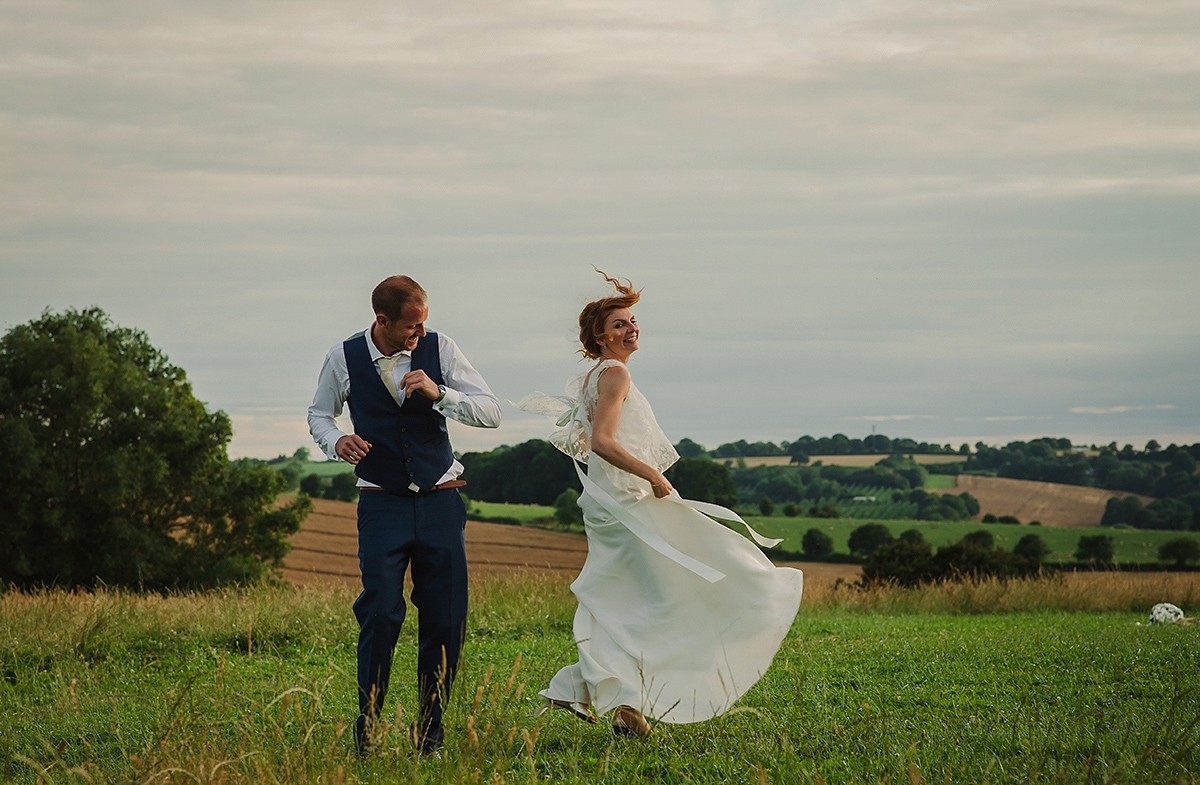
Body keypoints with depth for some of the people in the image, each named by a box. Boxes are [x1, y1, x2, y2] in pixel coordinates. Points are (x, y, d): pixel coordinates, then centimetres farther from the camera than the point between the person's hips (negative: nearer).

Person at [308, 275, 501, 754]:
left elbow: (491, 413, -3)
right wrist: (336, 441, -6)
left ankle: (430, 735, 11)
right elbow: (319, 414, 16)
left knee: (447, 622, -2)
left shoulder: (439, 349, -1)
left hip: (441, 500, 1)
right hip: (382, 503, -1)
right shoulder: (344, 359, -1)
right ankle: (366, 729, -1)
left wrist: (439, 393, -19)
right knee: (381, 613, -16)